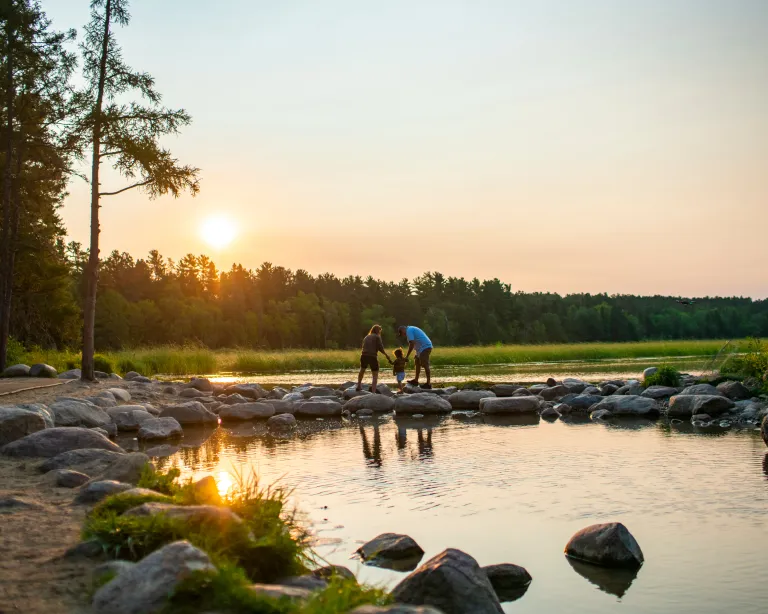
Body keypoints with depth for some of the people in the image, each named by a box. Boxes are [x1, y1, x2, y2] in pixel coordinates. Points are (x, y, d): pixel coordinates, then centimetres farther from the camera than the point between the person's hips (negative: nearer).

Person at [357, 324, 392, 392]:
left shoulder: (366, 337, 18)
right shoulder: (377, 337, 1)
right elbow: (381, 348, -8)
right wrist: (386, 355, 6)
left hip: (364, 356, 5)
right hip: (372, 357, -5)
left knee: (362, 370, 32)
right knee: (375, 375, 4)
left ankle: (359, 386, 40)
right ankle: (373, 391, -6)